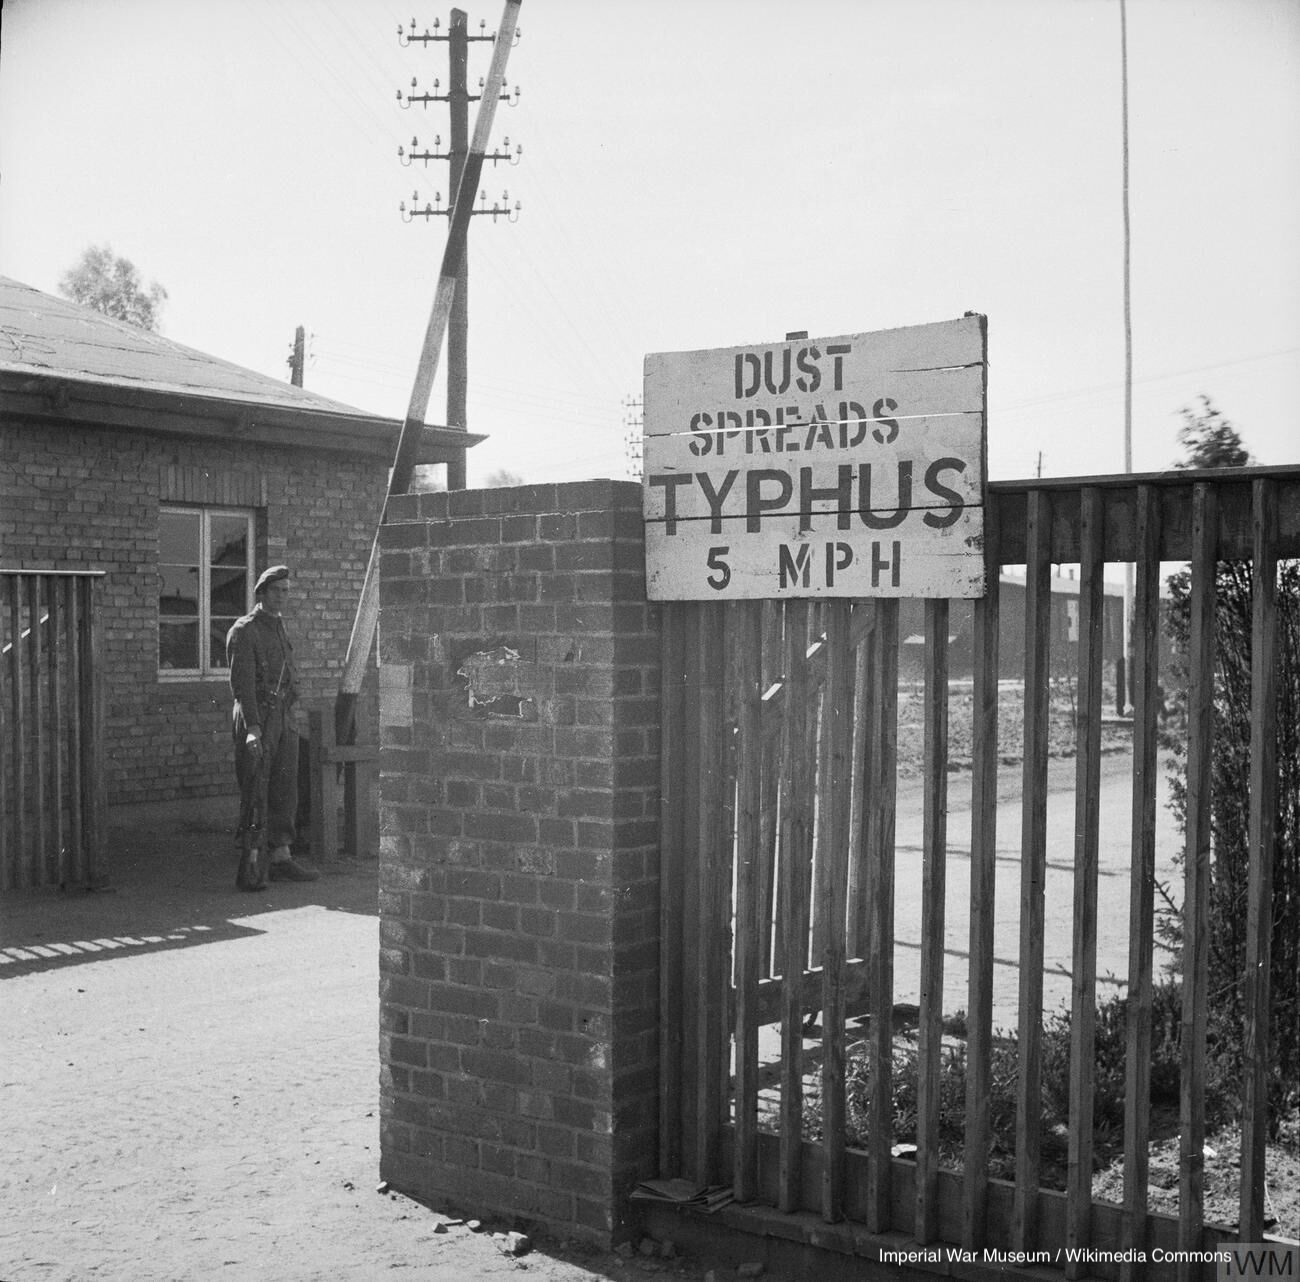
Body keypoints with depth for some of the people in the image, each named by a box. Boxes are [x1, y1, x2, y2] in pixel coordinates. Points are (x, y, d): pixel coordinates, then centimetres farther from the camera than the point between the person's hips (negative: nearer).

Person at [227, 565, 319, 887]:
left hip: (283, 718, 8)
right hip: (255, 718, -8)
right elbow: (242, 682, -18)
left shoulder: (279, 629, 18)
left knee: (285, 791, 8)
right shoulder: (243, 631, -8)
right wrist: (252, 728, -27)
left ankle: (281, 859, 15)